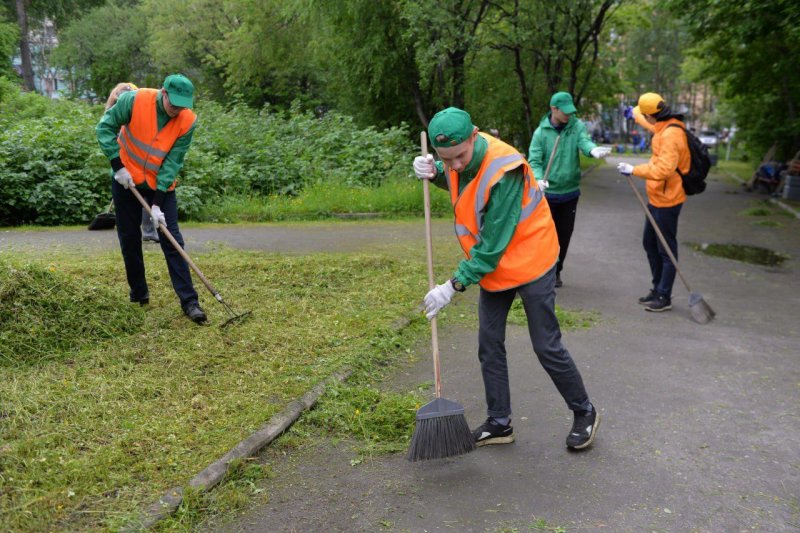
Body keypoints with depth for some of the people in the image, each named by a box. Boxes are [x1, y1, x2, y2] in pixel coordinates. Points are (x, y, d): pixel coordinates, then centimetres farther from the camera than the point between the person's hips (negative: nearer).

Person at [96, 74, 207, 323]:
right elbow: (105, 127, -9)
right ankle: (138, 292, 23)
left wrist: (157, 203, -20)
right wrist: (118, 166, -16)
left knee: (172, 241, -6)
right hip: (127, 179, 1)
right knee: (129, 238, 8)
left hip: (162, 184, 0)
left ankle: (189, 300, -7)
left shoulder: (188, 120, -18)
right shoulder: (134, 100, -20)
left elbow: (173, 163, -16)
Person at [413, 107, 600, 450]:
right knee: (489, 347, 9)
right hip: (493, 267, 8)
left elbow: (492, 245, -27)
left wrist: (454, 286, -23)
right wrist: (434, 171, -5)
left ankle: (585, 413, 23)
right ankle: (499, 424, 22)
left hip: (530, 263, -7)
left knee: (547, 347, 1)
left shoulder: (503, 171, -31)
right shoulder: (459, 155, -8)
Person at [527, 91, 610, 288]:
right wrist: (539, 179, -33)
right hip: (547, 193, -3)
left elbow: (584, 141, -22)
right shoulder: (541, 132, -9)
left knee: (564, 234, 12)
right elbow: (534, 161, -13)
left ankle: (555, 272, 30)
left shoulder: (577, 126, -3)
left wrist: (593, 149, -46)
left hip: (570, 192, 3)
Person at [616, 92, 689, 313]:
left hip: (666, 201, -10)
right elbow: (653, 125, 33)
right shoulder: (665, 127, 7)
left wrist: (634, 170, -27)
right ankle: (657, 288, 31)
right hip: (656, 198, 10)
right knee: (650, 243, 19)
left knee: (666, 249, 0)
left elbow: (664, 169, -32)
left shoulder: (671, 134, -24)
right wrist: (634, 114, 48)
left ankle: (664, 297, 10)